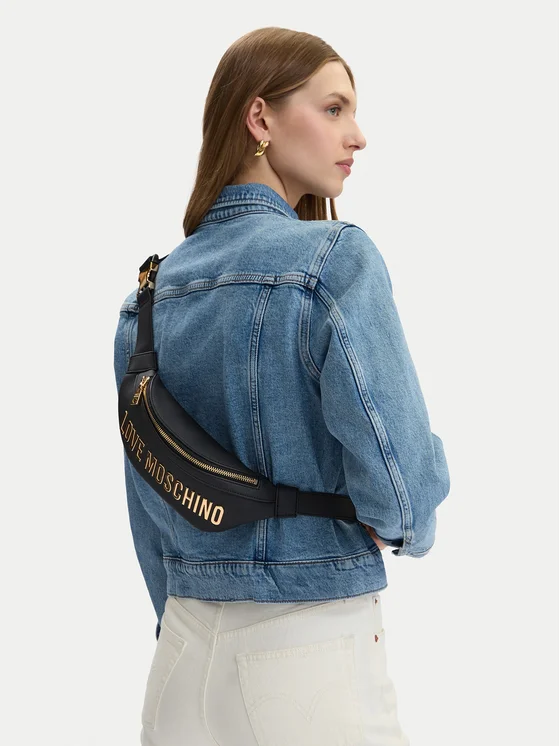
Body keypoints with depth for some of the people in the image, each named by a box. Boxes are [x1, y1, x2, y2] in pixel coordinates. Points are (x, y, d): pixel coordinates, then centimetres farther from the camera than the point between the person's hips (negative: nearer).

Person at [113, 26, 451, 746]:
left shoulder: (150, 290, 5)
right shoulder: (336, 259, -14)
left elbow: (147, 504, 10)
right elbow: (398, 480, -19)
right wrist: (404, 524, 3)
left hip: (183, 650, 6)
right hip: (312, 642, -5)